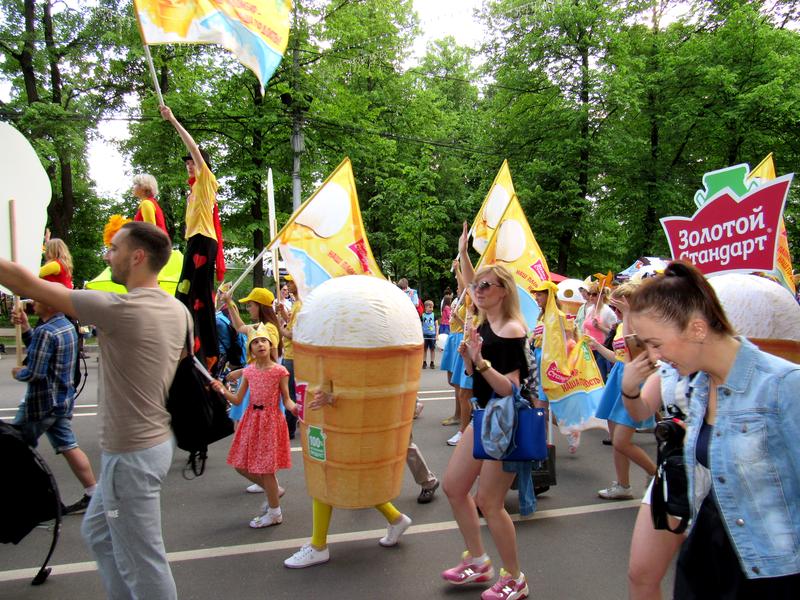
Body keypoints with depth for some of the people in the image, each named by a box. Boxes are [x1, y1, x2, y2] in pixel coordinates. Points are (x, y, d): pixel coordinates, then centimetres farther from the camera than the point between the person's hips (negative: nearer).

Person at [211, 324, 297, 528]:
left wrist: (294, 407, -29)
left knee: (265, 467, -1)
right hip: (251, 419, 6)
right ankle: (272, 490, 33)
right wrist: (222, 390, -14)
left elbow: (286, 400, -7)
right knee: (241, 465, 10)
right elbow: (237, 400, 4)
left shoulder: (279, 371, -9)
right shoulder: (248, 371, 3)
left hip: (271, 420, -6)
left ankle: (274, 512, 18)